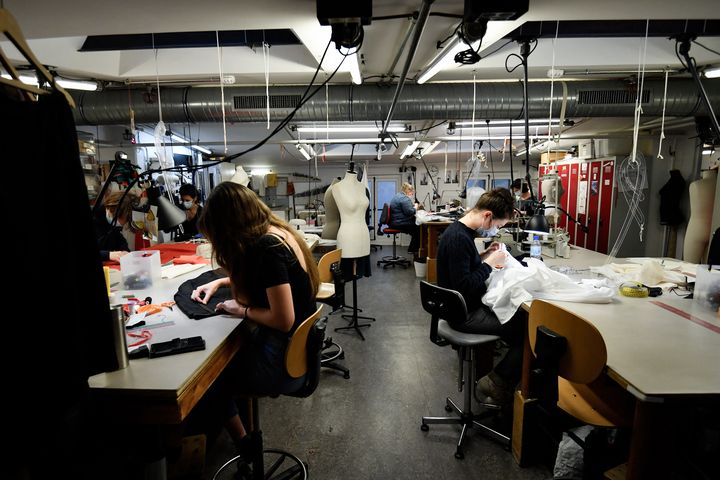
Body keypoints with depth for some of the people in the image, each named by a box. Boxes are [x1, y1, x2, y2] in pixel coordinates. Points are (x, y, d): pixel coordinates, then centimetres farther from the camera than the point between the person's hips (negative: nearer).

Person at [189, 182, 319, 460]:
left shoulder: (267, 248, -26)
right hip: (298, 344, 8)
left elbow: (283, 320, -26)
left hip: (284, 360, -8)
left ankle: (241, 441, 33)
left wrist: (242, 311, -10)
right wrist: (219, 282, 17)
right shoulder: (276, 233, 2)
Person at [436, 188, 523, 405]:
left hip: (466, 306, 10)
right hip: (465, 313, -10)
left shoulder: (461, 230, 5)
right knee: (525, 328, -7)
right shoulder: (458, 238, -26)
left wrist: (483, 256, 3)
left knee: (517, 315, 9)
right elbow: (464, 287, -27)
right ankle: (496, 383, 10)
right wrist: (489, 264, -17)